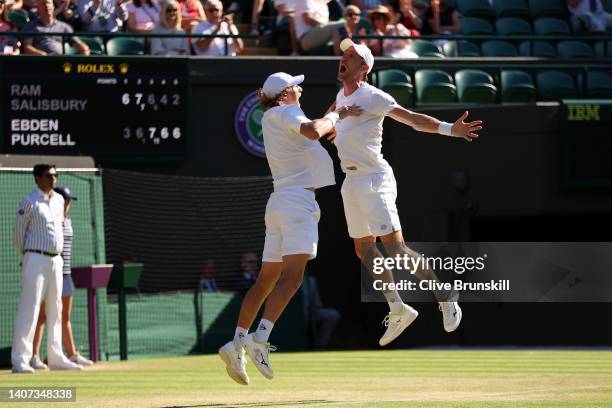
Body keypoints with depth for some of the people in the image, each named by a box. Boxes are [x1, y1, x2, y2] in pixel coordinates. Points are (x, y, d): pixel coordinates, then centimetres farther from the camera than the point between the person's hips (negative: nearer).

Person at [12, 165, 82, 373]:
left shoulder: (59, 200, 11)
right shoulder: (29, 203, -9)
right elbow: (18, 234, -4)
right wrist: (27, 260, 4)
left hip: (56, 260, 7)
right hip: (36, 259, -7)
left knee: (55, 309, 11)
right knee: (29, 307, -11)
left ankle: (56, 357, 18)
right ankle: (19, 360, -13)